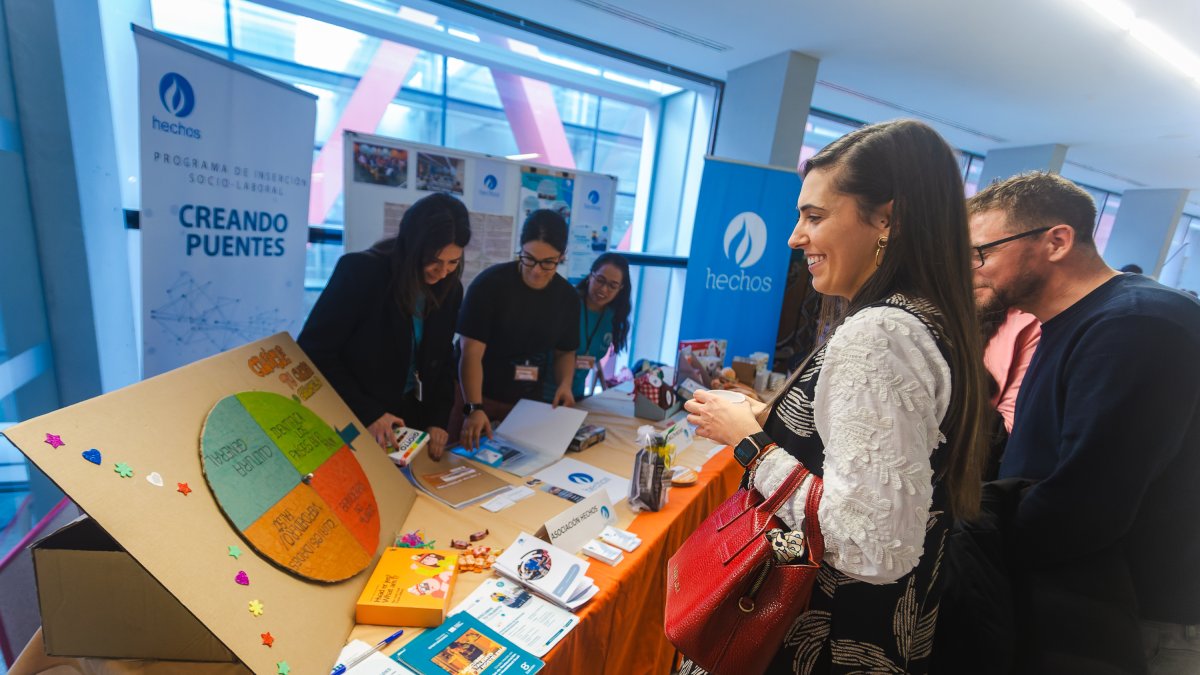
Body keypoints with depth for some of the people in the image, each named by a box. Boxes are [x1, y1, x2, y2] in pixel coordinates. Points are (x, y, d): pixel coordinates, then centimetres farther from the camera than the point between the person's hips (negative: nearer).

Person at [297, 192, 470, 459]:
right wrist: (368, 413, -22)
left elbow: (442, 360, 5)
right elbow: (314, 351, -18)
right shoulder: (361, 271, -20)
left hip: (409, 413, 5)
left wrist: (438, 419, -5)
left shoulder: (450, 288, -4)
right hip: (352, 419, -4)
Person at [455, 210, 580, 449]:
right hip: (480, 398, -3)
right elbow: (472, 353, -19)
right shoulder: (490, 283, -17)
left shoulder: (568, 297, -4)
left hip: (530, 404, 4)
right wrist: (474, 408, -30)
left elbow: (565, 352, 9)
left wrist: (565, 384, -10)